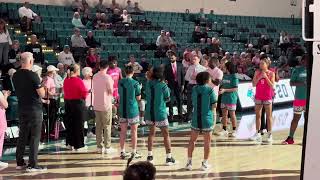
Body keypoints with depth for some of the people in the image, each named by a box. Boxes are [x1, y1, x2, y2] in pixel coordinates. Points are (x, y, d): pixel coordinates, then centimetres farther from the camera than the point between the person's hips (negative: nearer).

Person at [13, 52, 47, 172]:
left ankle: (19, 163, 18)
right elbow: (42, 94, -15)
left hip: (21, 109, 7)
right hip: (34, 109, -7)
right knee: (34, 137, -2)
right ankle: (32, 165, -3)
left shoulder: (15, 76, 5)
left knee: (22, 136, 14)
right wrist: (41, 86, 4)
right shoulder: (32, 75, -16)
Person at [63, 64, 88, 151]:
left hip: (68, 103, 6)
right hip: (78, 103, -6)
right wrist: (83, 97, 4)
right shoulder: (78, 80, -16)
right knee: (79, 124, 2)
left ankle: (69, 144, 22)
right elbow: (84, 92, -15)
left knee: (69, 124, 15)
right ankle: (78, 145, 6)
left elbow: (65, 91, 11)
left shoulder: (66, 80, 2)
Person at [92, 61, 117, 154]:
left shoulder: (95, 77, 4)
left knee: (98, 126, 10)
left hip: (96, 105, 5)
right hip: (106, 105, -5)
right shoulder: (107, 77, -14)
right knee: (107, 126, 2)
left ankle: (99, 147, 14)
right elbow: (111, 91, -10)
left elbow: (93, 90, 11)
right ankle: (107, 147, 3)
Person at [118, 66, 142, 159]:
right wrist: (139, 89, 9)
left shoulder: (120, 82, -1)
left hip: (122, 110, 4)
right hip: (133, 110, -3)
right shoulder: (135, 83, -11)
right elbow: (138, 98, -5)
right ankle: (134, 153, 8)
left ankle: (122, 152, 14)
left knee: (123, 131, 9)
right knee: (134, 131, 5)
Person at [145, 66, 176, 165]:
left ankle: (149, 156, 17)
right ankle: (169, 157, 5)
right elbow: (167, 99, -3)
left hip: (149, 113, 5)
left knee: (151, 133, 17)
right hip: (160, 113, -4)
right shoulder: (163, 86, -14)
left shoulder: (148, 84, -1)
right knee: (166, 134, 5)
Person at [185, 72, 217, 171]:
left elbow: (193, 102, 10)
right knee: (207, 142, 8)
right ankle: (205, 163, 12)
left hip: (196, 118, 3)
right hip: (207, 119, -3)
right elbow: (214, 105, -9)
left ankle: (189, 162, 15)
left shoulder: (194, 89, 1)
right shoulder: (210, 90, -10)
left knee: (192, 140, 13)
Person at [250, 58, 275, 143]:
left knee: (268, 116, 0)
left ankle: (269, 135, 4)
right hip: (258, 96, 3)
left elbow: (272, 85, -10)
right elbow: (254, 84, 1)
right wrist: (259, 77, -11)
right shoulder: (257, 72, 5)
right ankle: (258, 134, 13)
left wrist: (266, 77, -16)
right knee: (258, 115, 6)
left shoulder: (271, 73, -3)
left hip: (267, 97, -3)